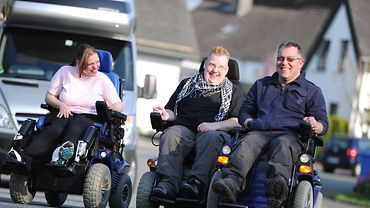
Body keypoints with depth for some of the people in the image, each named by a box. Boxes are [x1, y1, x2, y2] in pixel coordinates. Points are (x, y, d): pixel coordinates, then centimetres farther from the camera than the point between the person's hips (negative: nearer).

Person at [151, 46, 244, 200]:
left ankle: (196, 182, -52)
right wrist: (166, 115, 1)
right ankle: (168, 184, -47)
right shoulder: (187, 84, 29)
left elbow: (239, 121, 6)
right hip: (184, 128, 2)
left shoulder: (233, 92, 20)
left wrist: (214, 125, -11)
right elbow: (172, 111, 27)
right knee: (170, 134, -33)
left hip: (215, 132, -2)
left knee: (211, 138, -39)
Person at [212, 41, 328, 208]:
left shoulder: (312, 92, 21)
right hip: (259, 132, 2)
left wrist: (315, 125, -11)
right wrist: (248, 122, 9)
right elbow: (245, 111, 32)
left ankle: (278, 182, -69)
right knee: (247, 142, -34)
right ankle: (231, 183, -60)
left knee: (282, 144, -40)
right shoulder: (261, 85, 32)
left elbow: (323, 123, 13)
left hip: (290, 136, -2)